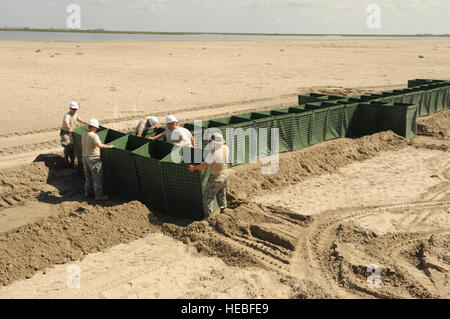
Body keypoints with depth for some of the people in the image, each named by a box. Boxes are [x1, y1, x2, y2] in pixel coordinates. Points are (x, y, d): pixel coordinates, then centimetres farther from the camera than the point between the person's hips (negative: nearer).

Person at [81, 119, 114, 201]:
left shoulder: (83, 135, 8)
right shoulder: (94, 136, -18)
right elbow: (99, 145, -33)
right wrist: (109, 146, -24)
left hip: (85, 157, 8)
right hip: (93, 159, -8)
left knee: (88, 177, 20)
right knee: (97, 178, -1)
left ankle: (87, 192, 28)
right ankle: (99, 195, 2)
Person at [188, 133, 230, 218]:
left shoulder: (213, 153, -30)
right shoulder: (226, 148, -8)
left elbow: (203, 166, -22)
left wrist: (194, 168, -5)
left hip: (216, 177, -7)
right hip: (225, 174, 7)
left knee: (208, 196, 7)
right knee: (221, 193, 29)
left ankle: (208, 214, 13)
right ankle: (223, 208, 45)